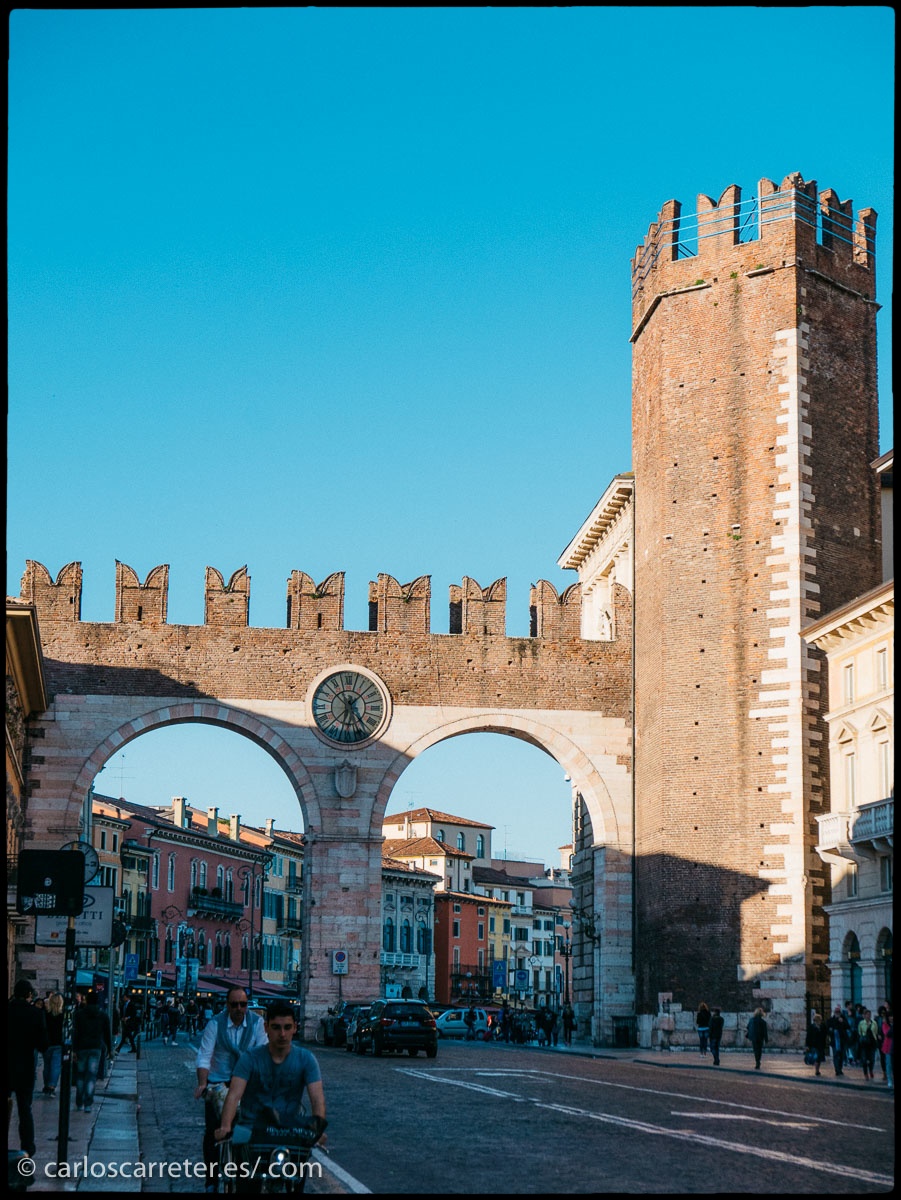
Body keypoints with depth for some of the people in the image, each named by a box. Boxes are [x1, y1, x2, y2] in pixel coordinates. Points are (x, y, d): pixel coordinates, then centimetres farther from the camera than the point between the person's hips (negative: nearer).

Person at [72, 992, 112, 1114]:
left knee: (80, 1075, 11)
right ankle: (88, 1104, -7)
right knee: (92, 1075, 0)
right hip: (96, 1048, 0)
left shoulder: (79, 1014, -2)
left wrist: (74, 1049, -6)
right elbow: (108, 1034, 7)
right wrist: (110, 1049, 16)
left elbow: (75, 1033, -6)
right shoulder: (103, 1015, 2)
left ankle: (79, 1104, 16)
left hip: (82, 1047, 0)